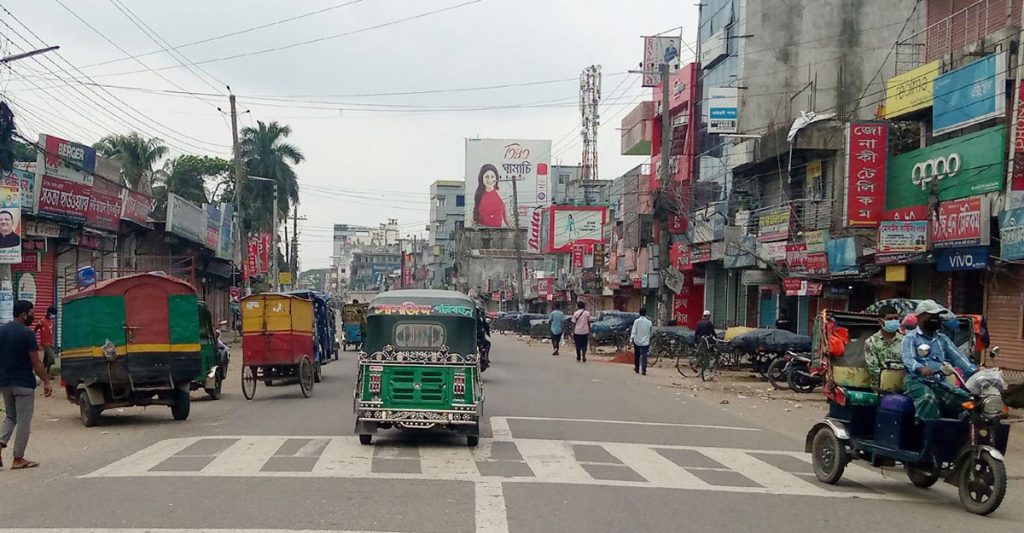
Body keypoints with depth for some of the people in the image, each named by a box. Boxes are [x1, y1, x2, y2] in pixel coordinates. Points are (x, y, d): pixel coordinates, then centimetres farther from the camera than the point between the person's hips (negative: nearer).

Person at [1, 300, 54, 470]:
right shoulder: (27, 334, -14)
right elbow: (36, 362, -16)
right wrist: (46, 382, -10)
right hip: (23, 384, -7)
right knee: (23, 421, 2)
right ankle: (18, 459, 6)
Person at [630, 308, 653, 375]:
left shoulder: (636, 321, -9)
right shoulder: (649, 322, -3)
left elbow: (634, 331, -10)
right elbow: (650, 332, 6)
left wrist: (631, 338, -4)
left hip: (637, 341, 0)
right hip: (645, 342, 0)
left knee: (637, 356, 16)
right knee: (644, 356, -1)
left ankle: (637, 368, 29)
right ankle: (643, 370, -11)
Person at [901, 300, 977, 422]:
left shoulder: (943, 339, 24)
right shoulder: (910, 338, 6)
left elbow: (957, 357, 11)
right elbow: (908, 359, -13)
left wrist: (975, 373, -6)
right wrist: (921, 368, -36)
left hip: (940, 383, 6)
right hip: (917, 381, -5)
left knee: (966, 399, -15)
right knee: (928, 399, -36)